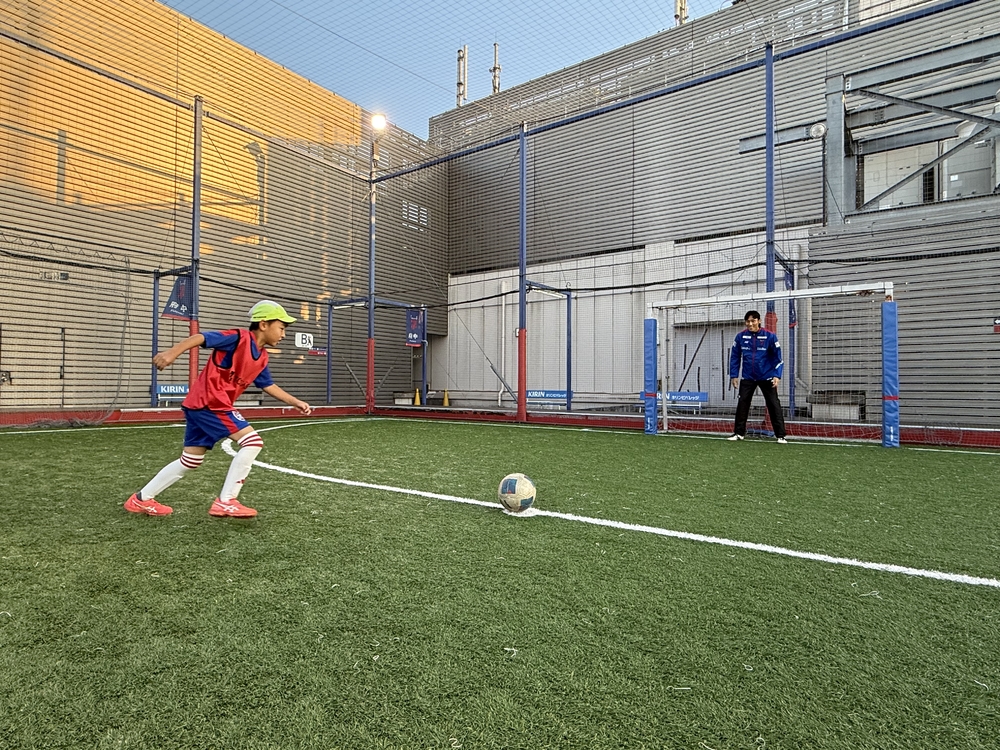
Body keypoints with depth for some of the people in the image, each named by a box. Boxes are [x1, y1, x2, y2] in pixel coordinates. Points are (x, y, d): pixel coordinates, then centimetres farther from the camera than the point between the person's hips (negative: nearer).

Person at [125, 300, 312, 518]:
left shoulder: (261, 357, 13)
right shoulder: (239, 337, -12)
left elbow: (269, 386, 22)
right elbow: (201, 337, -20)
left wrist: (296, 402, 19)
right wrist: (172, 352, -34)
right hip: (209, 402, -10)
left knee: (190, 461, 18)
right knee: (252, 441, -13)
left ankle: (142, 499, 32)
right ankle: (225, 502, -7)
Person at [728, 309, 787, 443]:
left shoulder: (769, 336, -9)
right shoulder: (741, 336, -2)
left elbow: (778, 357, -4)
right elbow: (735, 357, 6)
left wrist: (777, 375, -13)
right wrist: (733, 375, 2)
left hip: (767, 377, -2)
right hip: (748, 377, 2)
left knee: (774, 405, -1)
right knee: (742, 404, 2)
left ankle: (780, 435, 5)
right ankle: (739, 433, 12)